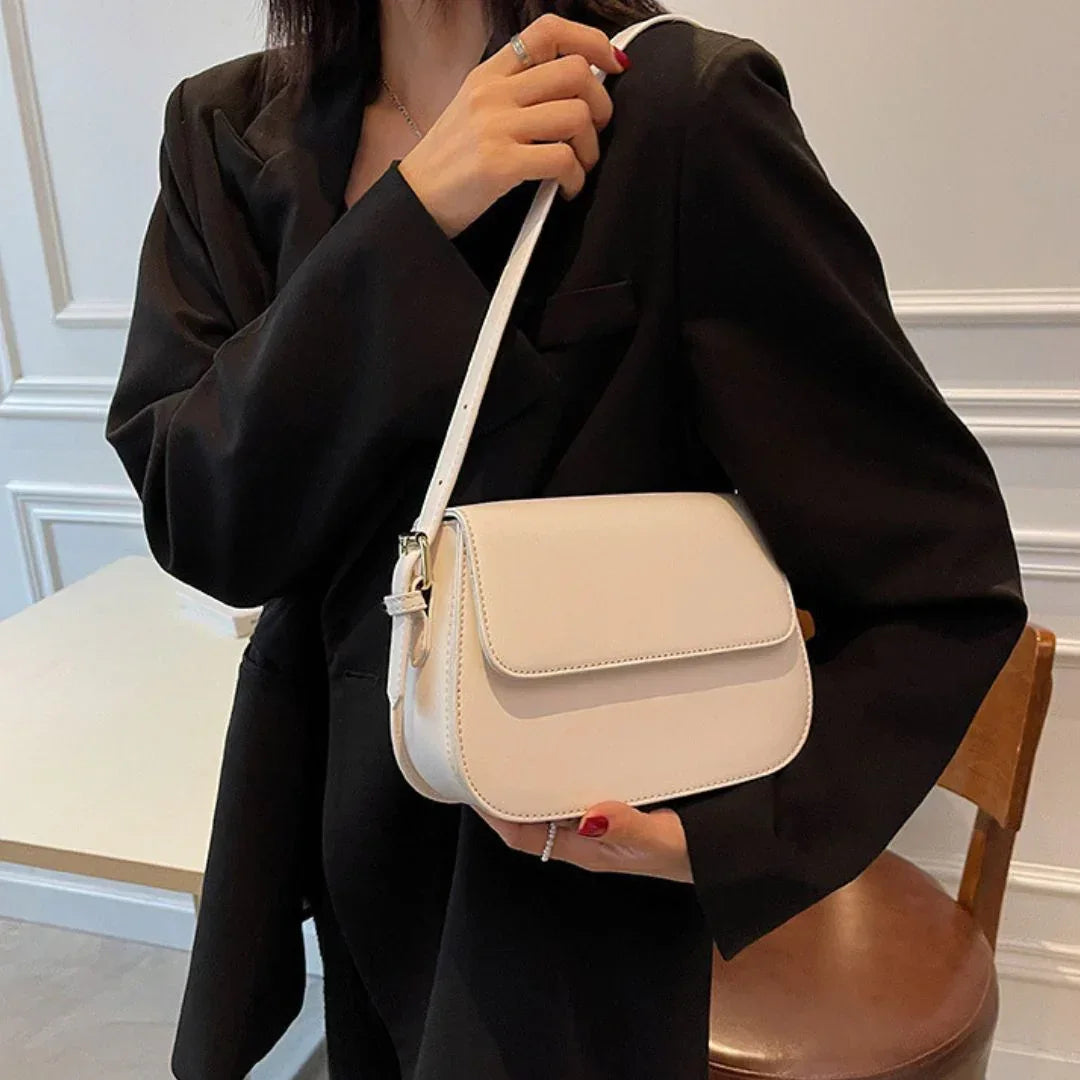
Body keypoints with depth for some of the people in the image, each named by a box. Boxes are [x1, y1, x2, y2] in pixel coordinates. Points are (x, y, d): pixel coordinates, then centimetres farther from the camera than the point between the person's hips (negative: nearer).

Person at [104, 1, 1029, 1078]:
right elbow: (198, 525, -13)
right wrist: (410, 215, -22)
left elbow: (940, 577, -14)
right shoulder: (225, 129, -2)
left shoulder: (681, 107, -17)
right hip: (340, 820, 5)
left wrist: (732, 828, -26)